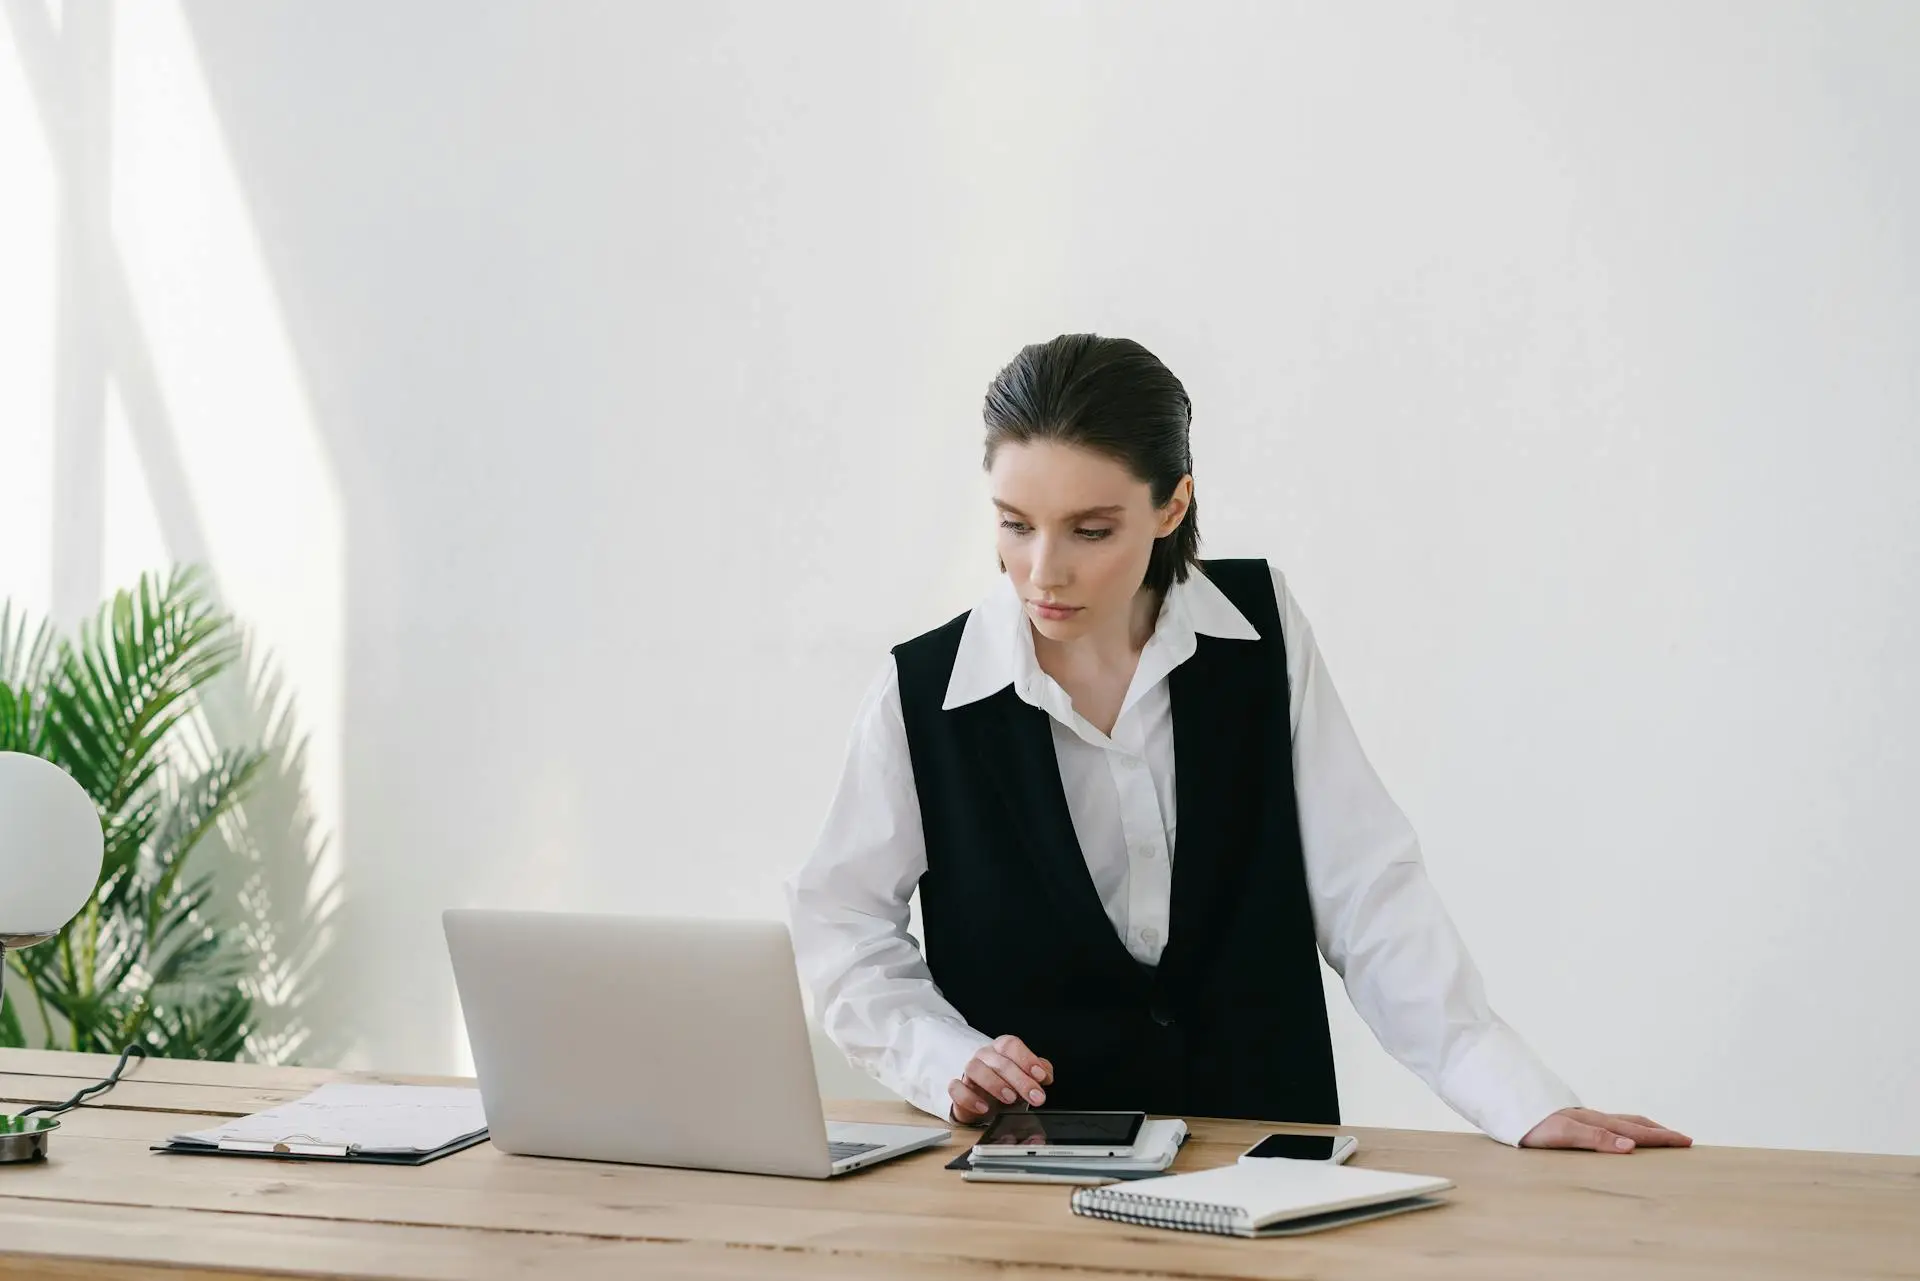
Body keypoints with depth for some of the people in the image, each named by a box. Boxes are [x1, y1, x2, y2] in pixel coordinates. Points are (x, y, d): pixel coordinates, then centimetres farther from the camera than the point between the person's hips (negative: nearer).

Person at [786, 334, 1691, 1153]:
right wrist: (944, 1060, -11)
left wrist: (1524, 1102, -10)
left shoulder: (1262, 631, 0)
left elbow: (1366, 893, -2)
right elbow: (841, 924, 6)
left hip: (1265, 1145, 2)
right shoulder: (922, 695, -4)